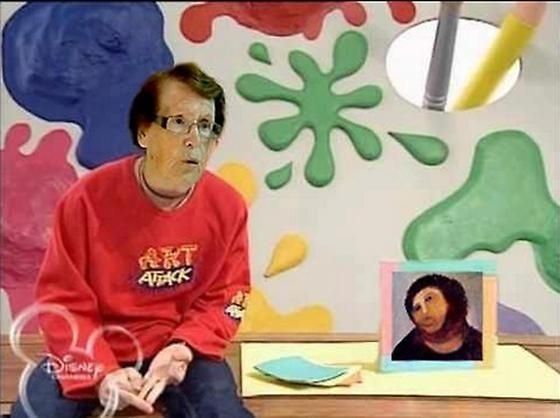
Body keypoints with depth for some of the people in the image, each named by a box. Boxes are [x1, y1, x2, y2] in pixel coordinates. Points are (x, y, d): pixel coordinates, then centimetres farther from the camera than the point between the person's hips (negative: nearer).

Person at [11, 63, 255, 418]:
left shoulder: (228, 207, -10)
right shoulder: (88, 199, -17)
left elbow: (224, 298, -1)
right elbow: (62, 300, -11)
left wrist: (183, 348, -18)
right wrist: (101, 372, -23)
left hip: (182, 351, 1)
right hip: (94, 349, 0)